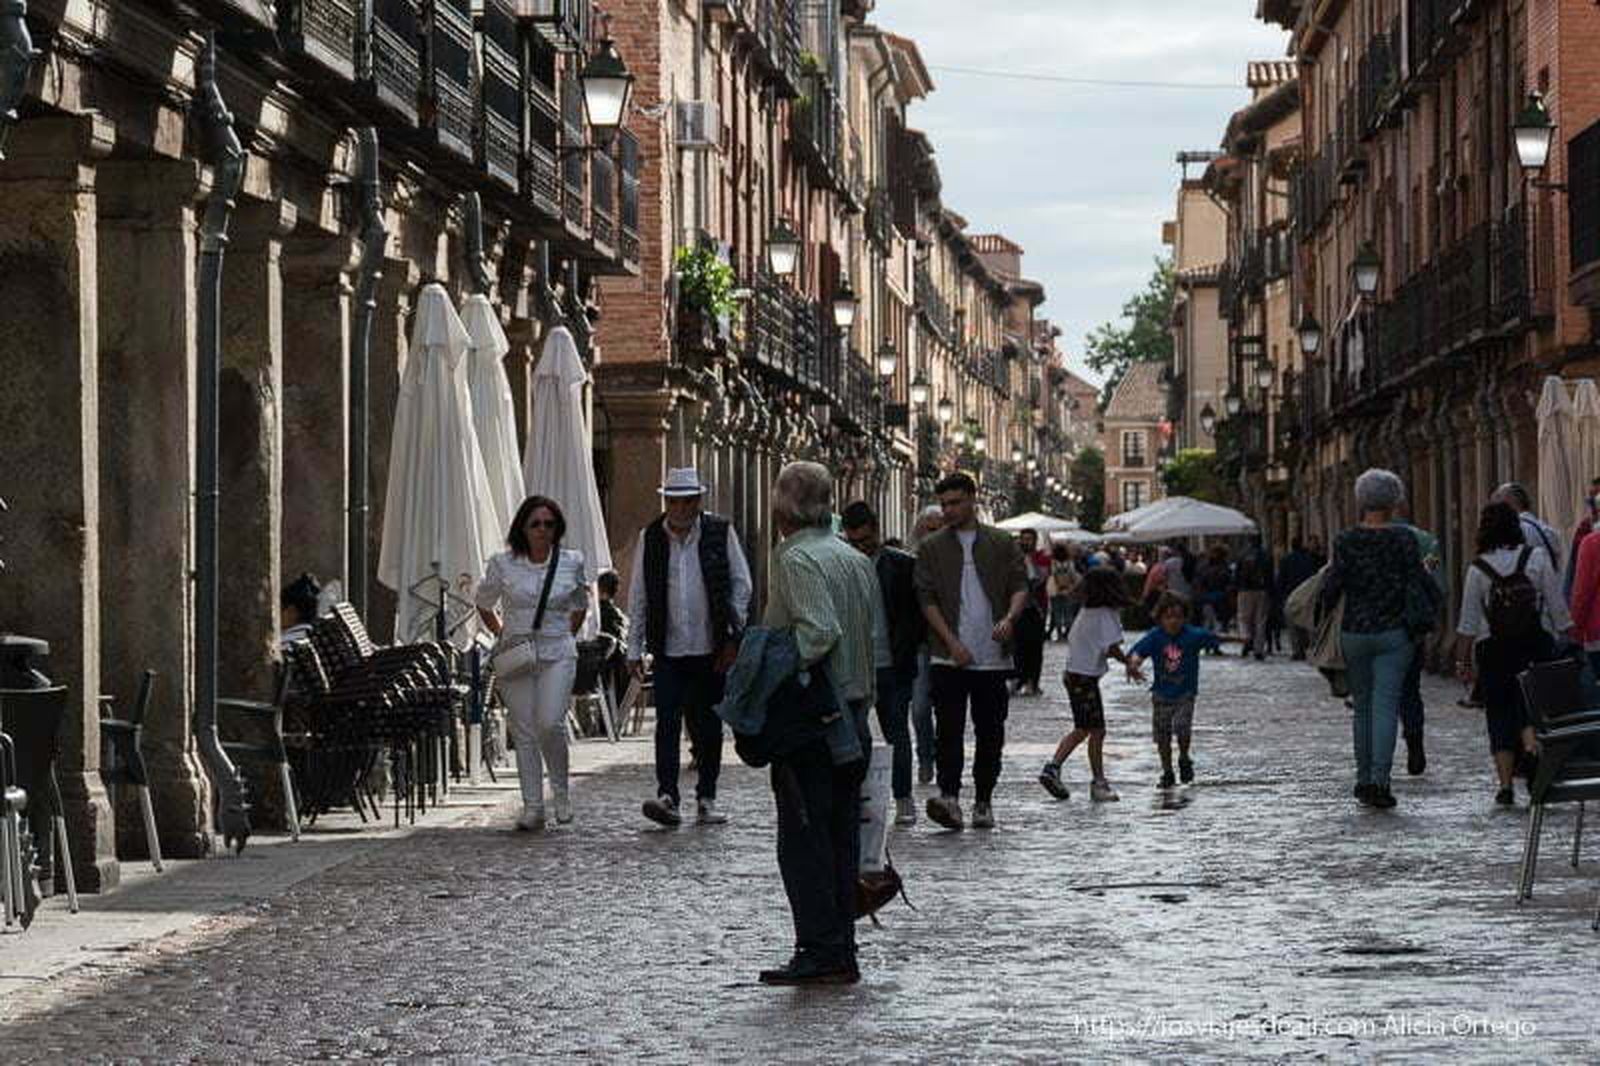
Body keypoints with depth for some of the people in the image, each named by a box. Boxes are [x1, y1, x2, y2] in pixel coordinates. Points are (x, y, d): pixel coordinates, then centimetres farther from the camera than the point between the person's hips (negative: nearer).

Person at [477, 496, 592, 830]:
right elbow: (483, 603, 18)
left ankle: (561, 790, 7)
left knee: (550, 723, -17)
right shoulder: (503, 565, 1)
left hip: (557, 654, -1)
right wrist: (500, 634, 11)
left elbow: (580, 605, 20)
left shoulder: (573, 563, 3)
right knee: (524, 733, -1)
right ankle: (532, 807, 2)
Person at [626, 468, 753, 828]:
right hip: (668, 650, 0)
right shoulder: (650, 538, 5)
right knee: (667, 722, -10)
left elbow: (741, 584, 4)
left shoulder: (721, 532, 1)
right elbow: (638, 597, 9)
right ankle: (667, 795, -15)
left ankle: (706, 799, 15)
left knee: (708, 727, 6)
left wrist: (732, 637, -2)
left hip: (711, 649, 0)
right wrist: (635, 649, 6)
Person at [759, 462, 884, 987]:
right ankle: (842, 953, 12)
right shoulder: (858, 560, 13)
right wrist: (863, 697, 16)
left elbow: (819, 632, -25)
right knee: (841, 835, 10)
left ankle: (820, 951, -6)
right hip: (853, 715, 8)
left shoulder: (797, 559, -12)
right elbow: (878, 637, 13)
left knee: (804, 839, -4)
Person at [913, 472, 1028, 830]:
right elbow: (927, 599, 1)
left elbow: (1020, 585, 5)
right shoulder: (932, 548, 7)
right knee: (949, 729, -13)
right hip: (949, 658, -1)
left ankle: (984, 802, 13)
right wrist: (952, 641, -11)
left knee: (990, 732, 5)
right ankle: (949, 796, -19)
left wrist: (1009, 617, -17)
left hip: (992, 656, 1)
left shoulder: (1001, 543, 9)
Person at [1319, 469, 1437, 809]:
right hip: (1394, 633, -1)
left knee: (1362, 706, 14)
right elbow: (1419, 585, -6)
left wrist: (1323, 610, 13)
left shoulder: (1346, 541, -3)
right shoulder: (1403, 539, -5)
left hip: (1354, 634, 2)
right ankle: (1379, 780, -16)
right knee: (1385, 705, -4)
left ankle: (1364, 778, 17)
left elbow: (1333, 587, -6)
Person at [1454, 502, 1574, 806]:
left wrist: (1462, 661, 6)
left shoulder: (1478, 569, -3)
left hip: (1493, 651, 0)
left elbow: (1468, 624, -2)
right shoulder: (1537, 558, -3)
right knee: (1532, 706, 10)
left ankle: (1505, 785, 3)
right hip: (1537, 647, 0)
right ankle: (1533, 753, -19)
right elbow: (1558, 608, -1)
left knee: (1500, 715, 6)